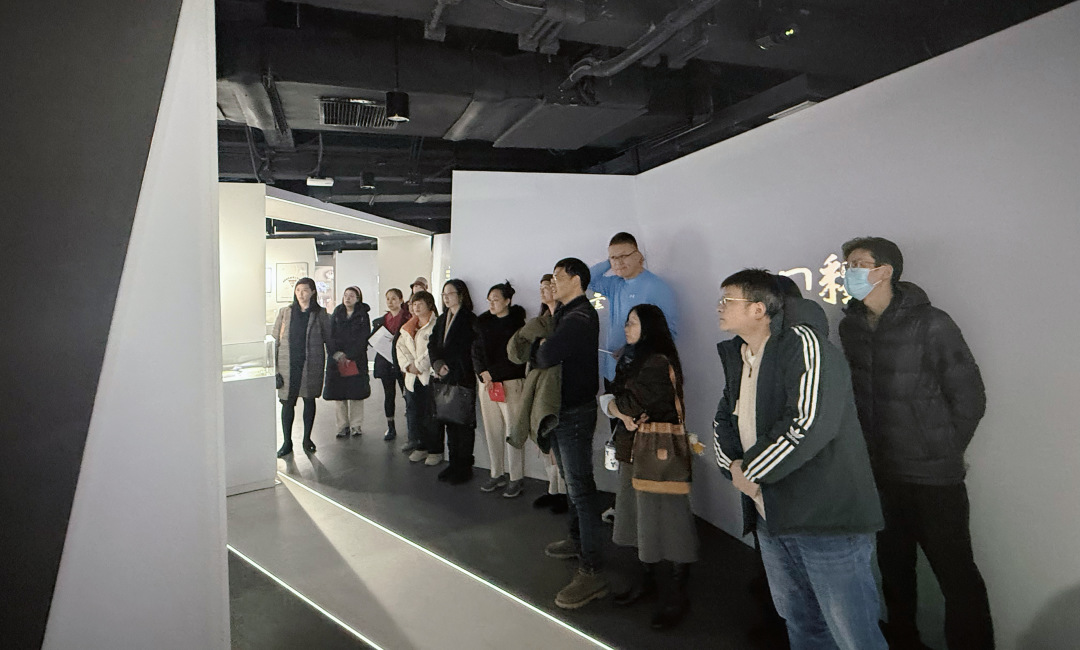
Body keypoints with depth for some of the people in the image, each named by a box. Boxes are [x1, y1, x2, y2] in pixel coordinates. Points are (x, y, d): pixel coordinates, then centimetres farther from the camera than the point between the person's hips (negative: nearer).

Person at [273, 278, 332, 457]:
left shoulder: (320, 314, 2)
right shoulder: (285, 312, 5)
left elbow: (328, 340, 6)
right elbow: (276, 340, 5)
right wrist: (274, 366, 0)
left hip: (311, 364, 0)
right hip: (288, 364, 1)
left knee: (309, 400, 8)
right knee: (287, 402, 2)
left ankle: (307, 439, 23)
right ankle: (287, 442, 14)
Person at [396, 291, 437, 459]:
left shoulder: (436, 325, -8)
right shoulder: (408, 326, 17)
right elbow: (400, 346, 12)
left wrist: (418, 365, -13)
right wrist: (408, 365, -5)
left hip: (429, 375, -7)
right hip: (412, 376, 7)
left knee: (429, 413, -3)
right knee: (412, 411, 12)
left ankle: (424, 447, 5)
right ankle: (415, 442, 25)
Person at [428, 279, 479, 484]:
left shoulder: (470, 319, -7)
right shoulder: (442, 319, 16)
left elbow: (470, 351, -13)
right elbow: (432, 344, 11)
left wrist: (451, 371, -14)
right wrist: (438, 364, -6)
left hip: (463, 379, -7)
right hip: (444, 378, 7)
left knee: (463, 423, 0)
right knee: (449, 421, 10)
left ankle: (464, 466, 9)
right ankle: (454, 463, 19)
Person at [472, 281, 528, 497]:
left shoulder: (517, 323, -4)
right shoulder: (482, 322, 11)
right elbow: (475, 352, 7)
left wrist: (493, 375, -10)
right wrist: (483, 373, -8)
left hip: (510, 383, -5)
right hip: (485, 382, 5)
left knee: (512, 430, -4)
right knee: (492, 430, 8)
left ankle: (516, 479, 4)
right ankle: (497, 475, 19)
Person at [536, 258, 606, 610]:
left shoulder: (581, 317, -19)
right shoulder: (565, 314, 14)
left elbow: (547, 355, -28)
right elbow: (544, 355, 13)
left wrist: (540, 349, -8)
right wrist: (545, 351, -7)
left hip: (575, 412, -10)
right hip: (560, 409, 10)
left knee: (580, 486, -8)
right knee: (573, 482, 21)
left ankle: (592, 571, -3)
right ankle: (578, 541, 37)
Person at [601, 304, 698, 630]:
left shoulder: (658, 362, -16)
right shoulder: (632, 359, 13)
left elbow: (632, 403, -22)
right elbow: (609, 401, 6)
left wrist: (618, 403, -1)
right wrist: (623, 414, -14)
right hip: (633, 449, 9)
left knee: (666, 519, 0)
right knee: (640, 516, 16)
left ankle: (678, 593, 14)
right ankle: (647, 580, 30)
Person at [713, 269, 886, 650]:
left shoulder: (802, 343, -14)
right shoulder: (736, 355, 11)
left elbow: (809, 423, -25)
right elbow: (723, 419, 18)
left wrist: (750, 470, -16)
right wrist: (732, 465, -2)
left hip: (825, 516, -8)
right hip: (770, 515, 8)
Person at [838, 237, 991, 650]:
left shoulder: (930, 325, -13)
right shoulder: (850, 326, 2)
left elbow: (969, 398, -8)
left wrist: (943, 452, -1)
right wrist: (869, 449, 8)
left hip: (933, 477, -5)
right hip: (879, 472, 5)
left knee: (956, 574, 2)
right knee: (893, 567, 19)